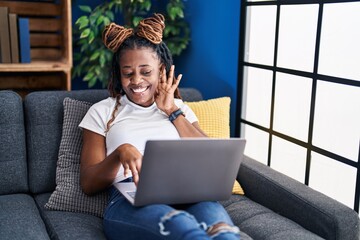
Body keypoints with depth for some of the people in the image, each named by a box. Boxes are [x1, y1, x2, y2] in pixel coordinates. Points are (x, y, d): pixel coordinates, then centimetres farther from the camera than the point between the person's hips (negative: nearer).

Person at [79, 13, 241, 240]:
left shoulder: (180, 108, 24)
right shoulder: (102, 111, 17)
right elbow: (88, 184, 9)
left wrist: (172, 111, 9)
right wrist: (120, 152, -11)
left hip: (185, 195, 3)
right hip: (129, 201, -2)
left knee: (213, 214, -37)